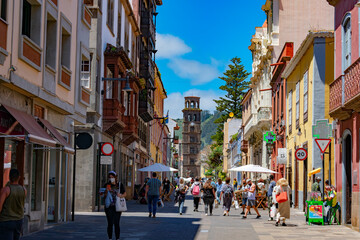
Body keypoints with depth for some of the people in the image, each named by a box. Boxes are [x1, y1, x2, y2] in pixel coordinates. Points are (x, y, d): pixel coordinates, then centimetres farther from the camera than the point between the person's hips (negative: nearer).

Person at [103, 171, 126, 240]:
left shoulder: (120, 185, 3)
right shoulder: (107, 185, 3)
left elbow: (125, 194, 9)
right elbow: (104, 196, 4)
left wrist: (121, 195, -12)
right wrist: (106, 191, -15)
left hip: (117, 207, 0)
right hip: (109, 207, 0)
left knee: (117, 223, -2)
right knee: (110, 223, -2)